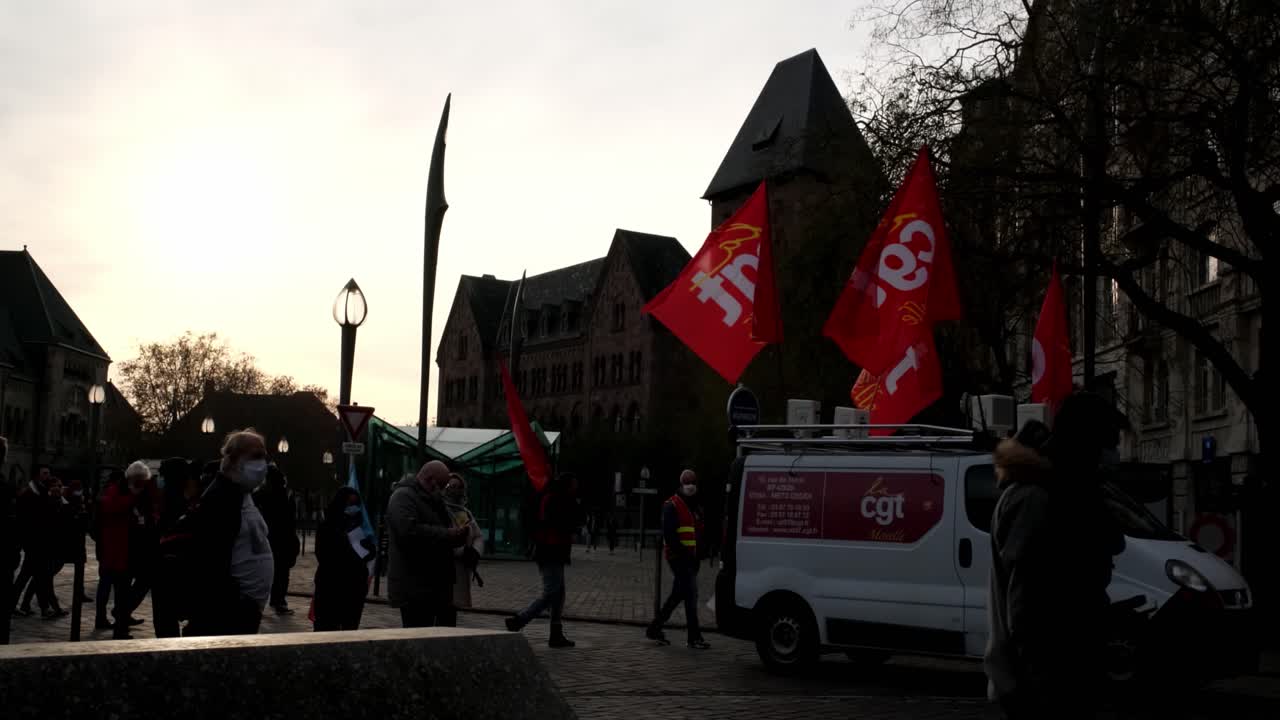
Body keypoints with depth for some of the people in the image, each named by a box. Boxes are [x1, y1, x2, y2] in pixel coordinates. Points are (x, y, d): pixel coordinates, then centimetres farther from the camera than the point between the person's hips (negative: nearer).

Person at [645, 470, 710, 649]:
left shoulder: (696, 507, 18)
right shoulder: (672, 506, -8)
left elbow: (701, 531, 22)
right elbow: (669, 534, -16)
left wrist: (698, 553, 10)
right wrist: (682, 552, -19)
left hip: (690, 558, 9)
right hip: (678, 558, -9)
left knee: (677, 595, 13)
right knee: (691, 594, -11)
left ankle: (654, 629, 23)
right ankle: (694, 638, -8)